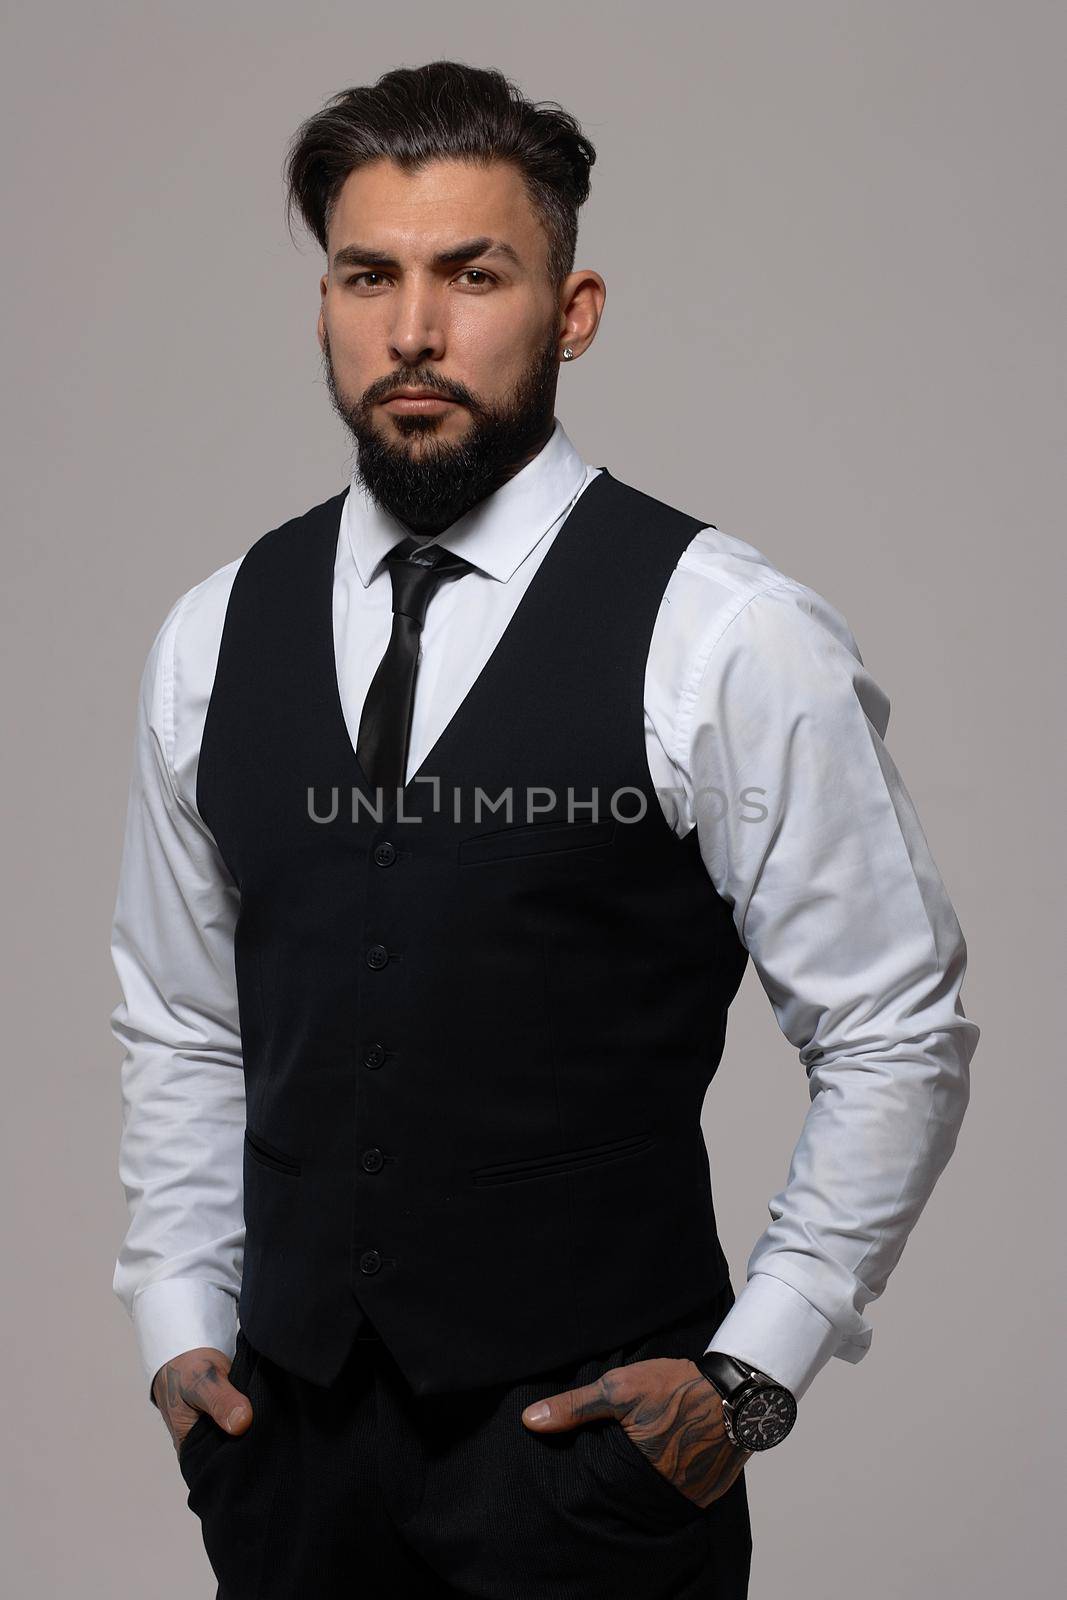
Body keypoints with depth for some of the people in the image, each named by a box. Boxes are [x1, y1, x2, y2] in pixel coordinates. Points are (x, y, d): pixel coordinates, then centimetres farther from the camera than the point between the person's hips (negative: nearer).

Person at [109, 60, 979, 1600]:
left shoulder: (729, 638, -11)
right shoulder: (212, 639, 3)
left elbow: (898, 1036, -6)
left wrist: (751, 1375, -8)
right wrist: (180, 1322, 7)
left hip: (596, 1427, -4)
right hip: (290, 1416, 4)